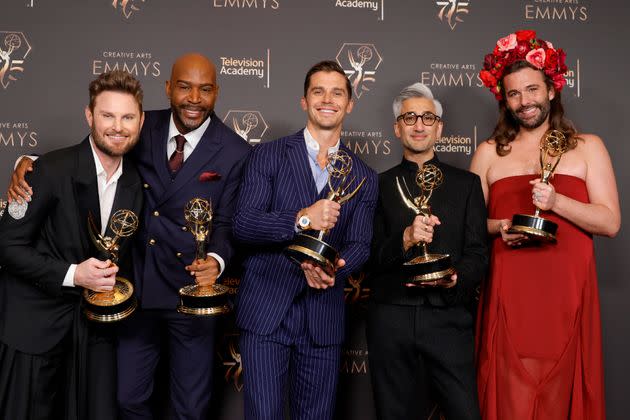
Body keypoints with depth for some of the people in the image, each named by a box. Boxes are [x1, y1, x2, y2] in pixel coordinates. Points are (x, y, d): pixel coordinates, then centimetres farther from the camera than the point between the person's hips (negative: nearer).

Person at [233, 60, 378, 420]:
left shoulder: (364, 176, 9)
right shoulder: (268, 156, 2)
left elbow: (360, 245, 3)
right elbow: (243, 225, -8)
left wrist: (332, 268, -19)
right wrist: (301, 219, -23)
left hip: (323, 318, 3)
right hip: (265, 310, -2)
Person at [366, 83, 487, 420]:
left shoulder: (466, 183, 10)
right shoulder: (379, 185, 8)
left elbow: (478, 254, 3)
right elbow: (370, 257, 1)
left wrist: (454, 278, -17)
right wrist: (405, 239, -17)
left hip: (448, 319, 0)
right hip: (390, 319, 1)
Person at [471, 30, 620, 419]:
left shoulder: (588, 147, 8)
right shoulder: (489, 153, 10)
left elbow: (611, 222, 1)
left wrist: (556, 202, -13)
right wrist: (499, 227, -7)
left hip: (567, 293, 0)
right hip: (509, 295, 1)